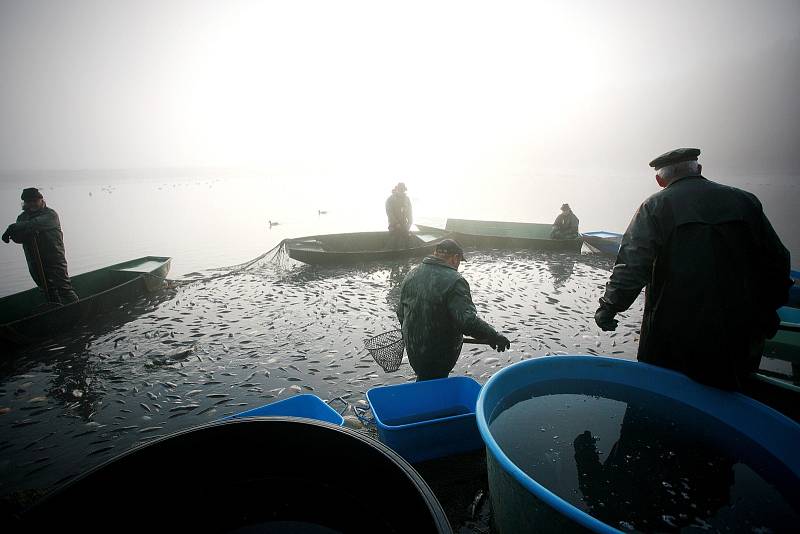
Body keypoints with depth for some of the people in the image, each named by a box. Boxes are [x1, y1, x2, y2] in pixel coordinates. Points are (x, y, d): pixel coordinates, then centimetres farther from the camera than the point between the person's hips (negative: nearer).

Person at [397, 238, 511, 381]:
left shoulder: (411, 274, 2)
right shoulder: (454, 281, -22)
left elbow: (401, 312, 12)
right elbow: (467, 320, -31)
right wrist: (493, 336, -20)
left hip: (413, 349, 6)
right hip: (440, 354, -6)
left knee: (423, 379, 25)